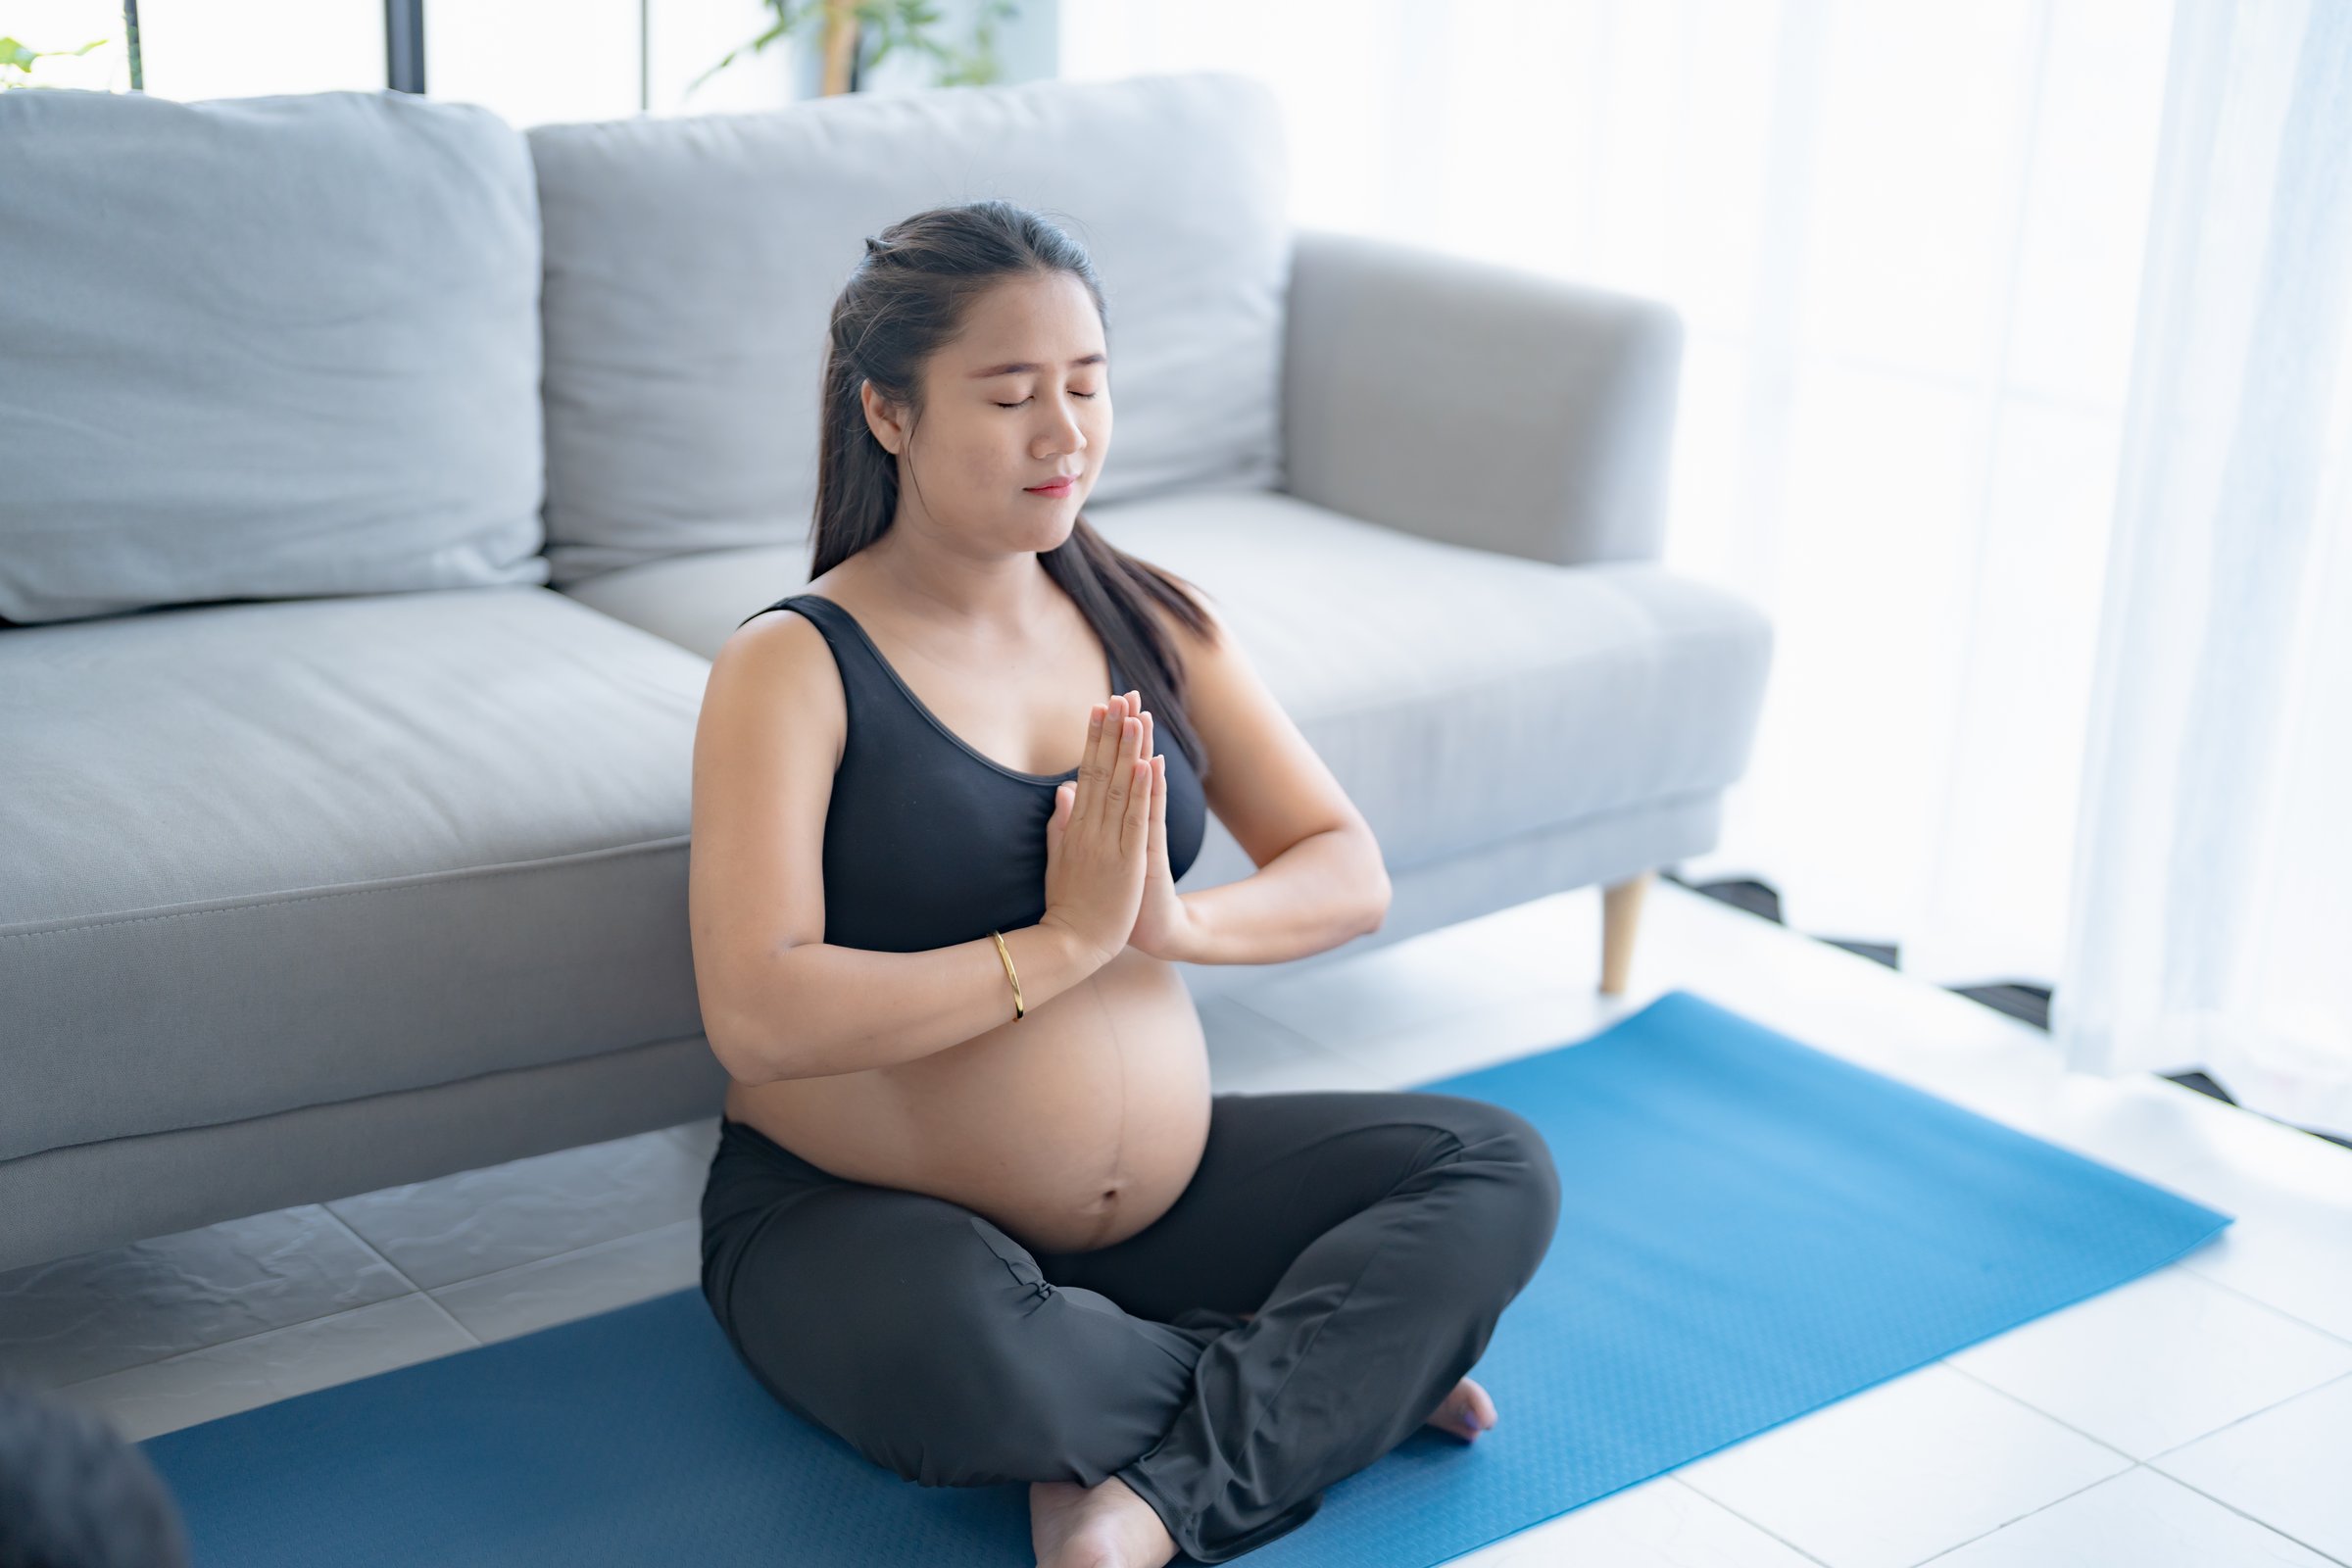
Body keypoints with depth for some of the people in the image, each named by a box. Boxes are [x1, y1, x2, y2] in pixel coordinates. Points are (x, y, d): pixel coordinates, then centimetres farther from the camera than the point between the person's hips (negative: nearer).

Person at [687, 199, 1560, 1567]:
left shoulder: (1154, 621, 4)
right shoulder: (795, 668, -13)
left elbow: (1351, 876, 3)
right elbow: (758, 1022, -24)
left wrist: (1179, 920, -17)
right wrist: (1062, 942, -22)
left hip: (1162, 1188, 6)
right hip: (858, 1222, -5)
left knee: (1500, 1169, -5)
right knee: (969, 1354, -38)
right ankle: (1325, 1377, -8)